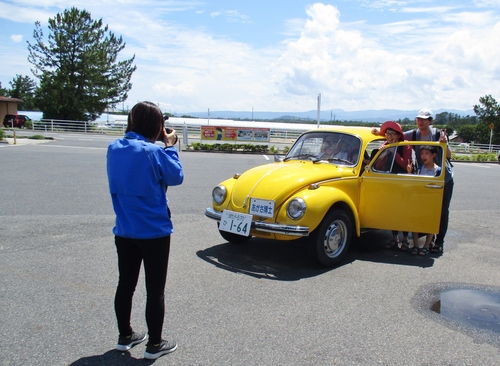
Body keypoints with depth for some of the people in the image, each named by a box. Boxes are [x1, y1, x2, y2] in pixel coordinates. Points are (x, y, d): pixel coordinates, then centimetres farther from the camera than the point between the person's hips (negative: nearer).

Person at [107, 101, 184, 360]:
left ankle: (125, 337, 34)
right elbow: (176, 177, -7)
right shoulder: (154, 152, -20)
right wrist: (169, 147, 0)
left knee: (125, 285, 18)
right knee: (155, 290, 8)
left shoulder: (114, 149, -1)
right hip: (154, 233, -6)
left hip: (123, 232, 6)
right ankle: (154, 345, 20)